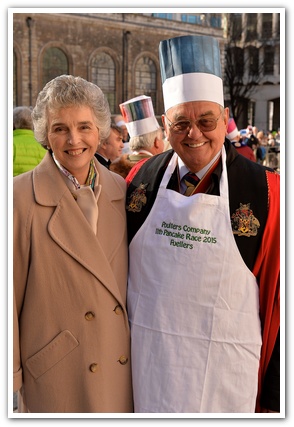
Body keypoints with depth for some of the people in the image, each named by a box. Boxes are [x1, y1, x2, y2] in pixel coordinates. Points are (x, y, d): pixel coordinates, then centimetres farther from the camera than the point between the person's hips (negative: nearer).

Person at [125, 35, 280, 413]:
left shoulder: (263, 190, -10)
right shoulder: (143, 180, -3)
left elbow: (277, 296, -7)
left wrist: (272, 395, -4)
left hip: (224, 374, -2)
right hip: (146, 362, 3)